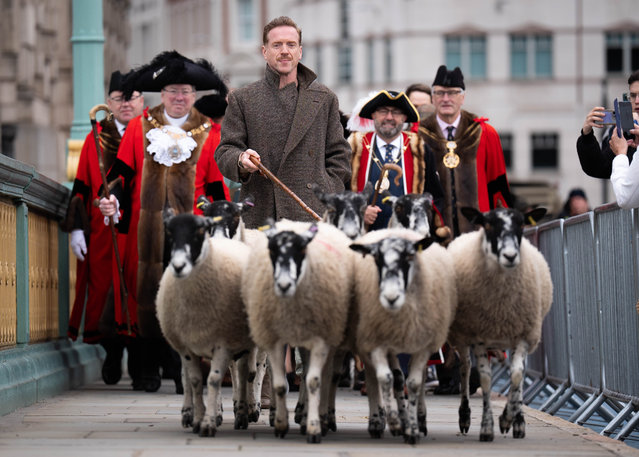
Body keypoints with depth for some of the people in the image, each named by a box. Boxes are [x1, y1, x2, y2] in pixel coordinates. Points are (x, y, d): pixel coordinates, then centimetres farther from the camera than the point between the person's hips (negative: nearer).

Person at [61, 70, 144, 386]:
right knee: (106, 291, 0)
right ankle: (113, 354, 14)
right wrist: (77, 228, 1)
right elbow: (82, 187, 10)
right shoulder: (96, 139, 11)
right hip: (103, 234, 1)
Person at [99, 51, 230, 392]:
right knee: (146, 288, 1)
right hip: (146, 226, 1)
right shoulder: (140, 127, 10)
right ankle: (150, 367, 11)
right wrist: (113, 200, -9)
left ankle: (182, 367, 2)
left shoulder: (208, 133, 7)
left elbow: (217, 185, 7)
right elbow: (122, 173, 9)